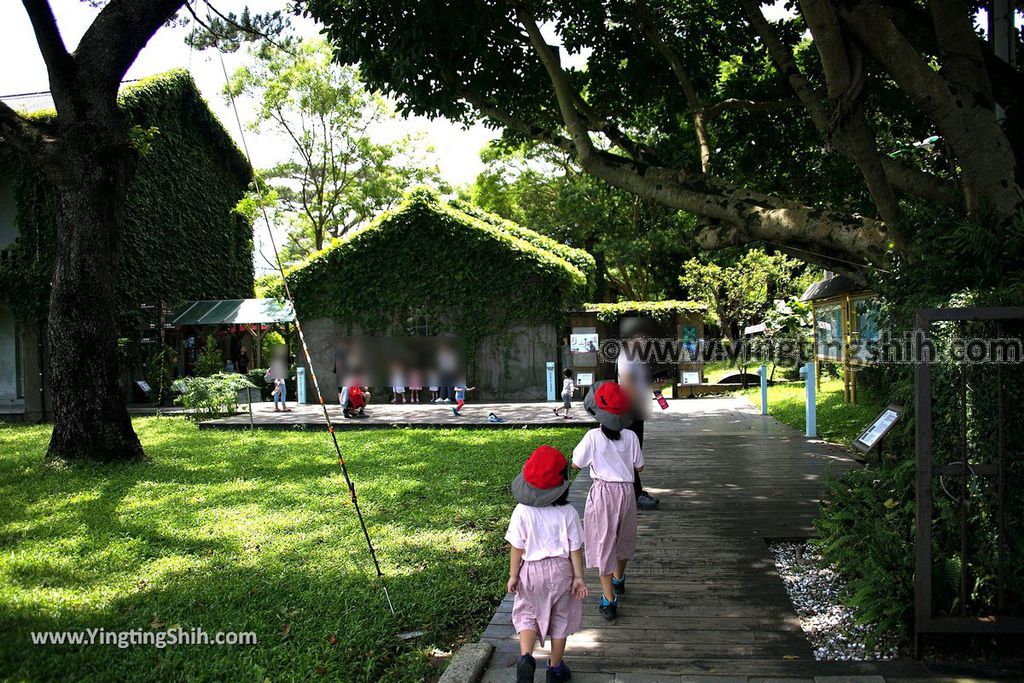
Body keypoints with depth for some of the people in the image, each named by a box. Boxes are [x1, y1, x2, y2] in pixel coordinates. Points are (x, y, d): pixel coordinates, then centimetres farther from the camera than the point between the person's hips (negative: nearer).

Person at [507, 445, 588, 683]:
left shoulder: (522, 512, -17)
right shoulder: (568, 512, -14)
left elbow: (517, 547, -11)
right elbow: (576, 548, -8)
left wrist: (513, 575, 2)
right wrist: (579, 577, 2)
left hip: (531, 571, -1)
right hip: (560, 571, 1)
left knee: (527, 614, 18)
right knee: (560, 618, 18)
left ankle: (525, 657, -4)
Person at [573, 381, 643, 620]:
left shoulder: (593, 437, -16)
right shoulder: (630, 437, -7)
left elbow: (576, 464, -5)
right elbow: (639, 467, 4)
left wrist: (580, 448, 10)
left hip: (602, 493, -4)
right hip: (626, 492, 4)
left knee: (603, 543, 6)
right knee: (622, 538, 25)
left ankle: (609, 599, 6)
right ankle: (619, 579, 49)